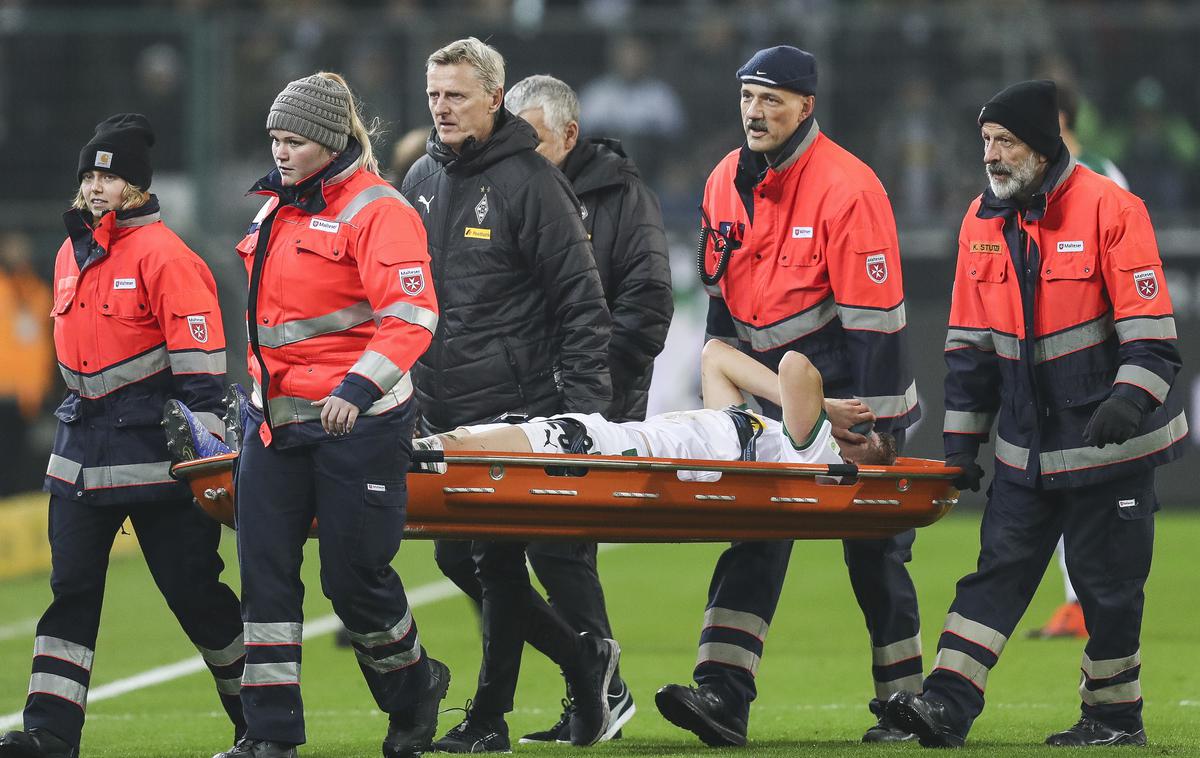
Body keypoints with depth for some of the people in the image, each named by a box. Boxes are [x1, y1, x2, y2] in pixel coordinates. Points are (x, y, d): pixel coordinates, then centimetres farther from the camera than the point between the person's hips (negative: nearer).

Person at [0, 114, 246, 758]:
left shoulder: (163, 256, -12)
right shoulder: (71, 253, 12)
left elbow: (200, 366, -14)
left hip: (154, 452, -7)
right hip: (82, 449, 7)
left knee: (192, 588, -1)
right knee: (71, 589, 0)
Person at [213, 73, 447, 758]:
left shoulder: (377, 210, -12)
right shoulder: (276, 209, 13)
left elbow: (410, 316, -22)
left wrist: (358, 389, -33)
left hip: (356, 420, -7)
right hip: (277, 419, 7)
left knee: (354, 575, -1)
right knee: (265, 570, -1)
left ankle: (415, 687, 26)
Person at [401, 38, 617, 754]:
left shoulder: (527, 180, -8)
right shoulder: (424, 179, 13)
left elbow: (581, 298, -9)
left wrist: (583, 404, -15)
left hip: (513, 410, -7)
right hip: (443, 411, 7)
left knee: (497, 560, -3)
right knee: (458, 555, 8)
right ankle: (583, 658, 23)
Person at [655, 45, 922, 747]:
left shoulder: (847, 187, -17)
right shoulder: (727, 183, 5)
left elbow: (874, 313, -18)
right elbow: (723, 293, 15)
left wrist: (872, 422, -19)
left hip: (851, 394, -5)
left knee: (875, 551, 4)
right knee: (753, 542, -7)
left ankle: (901, 703, 16)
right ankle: (723, 696, -17)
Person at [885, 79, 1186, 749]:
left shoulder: (1108, 208, -12)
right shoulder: (984, 221, 7)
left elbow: (1150, 329, -14)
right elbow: (971, 343, 12)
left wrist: (1130, 399, -28)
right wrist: (962, 439, 10)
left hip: (1108, 440, -5)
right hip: (1027, 450, 5)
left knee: (1107, 580, 1)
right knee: (1000, 567, -1)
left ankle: (1115, 715, 14)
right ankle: (948, 703, -7)